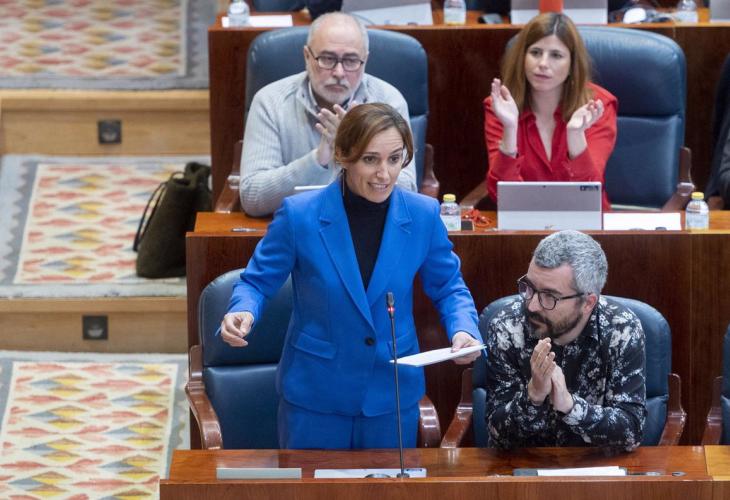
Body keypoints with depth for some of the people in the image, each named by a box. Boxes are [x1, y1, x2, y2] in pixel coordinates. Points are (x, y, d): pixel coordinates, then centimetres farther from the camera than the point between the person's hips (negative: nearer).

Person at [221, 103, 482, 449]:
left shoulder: (423, 215, -6)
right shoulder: (299, 215, -13)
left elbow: (448, 288, 7)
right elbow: (257, 282, -1)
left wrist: (463, 331, -13)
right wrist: (243, 313, -24)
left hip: (392, 398, 2)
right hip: (314, 398, -2)